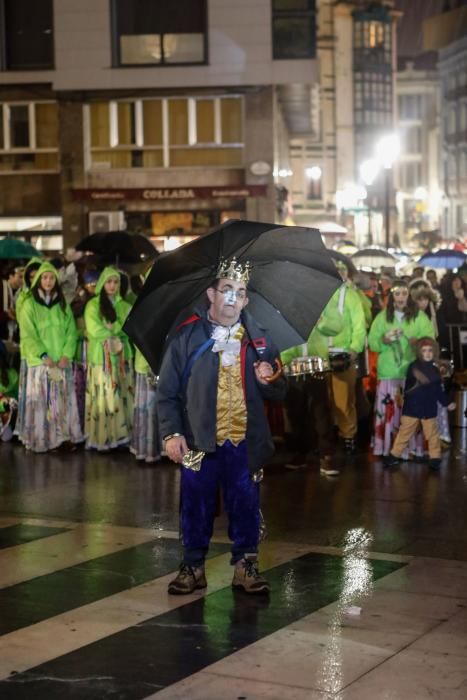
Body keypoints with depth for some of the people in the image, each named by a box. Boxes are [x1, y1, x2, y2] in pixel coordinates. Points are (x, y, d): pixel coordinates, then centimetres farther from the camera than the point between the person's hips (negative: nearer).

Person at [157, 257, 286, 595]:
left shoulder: (259, 340, 8)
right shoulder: (187, 336, 1)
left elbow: (278, 393, 13)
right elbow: (167, 392, 2)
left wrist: (268, 381, -10)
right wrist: (171, 433, -7)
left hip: (246, 440, 2)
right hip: (199, 440, -1)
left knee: (245, 505, 6)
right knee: (197, 506, 5)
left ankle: (246, 564, 21)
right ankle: (193, 566, 20)